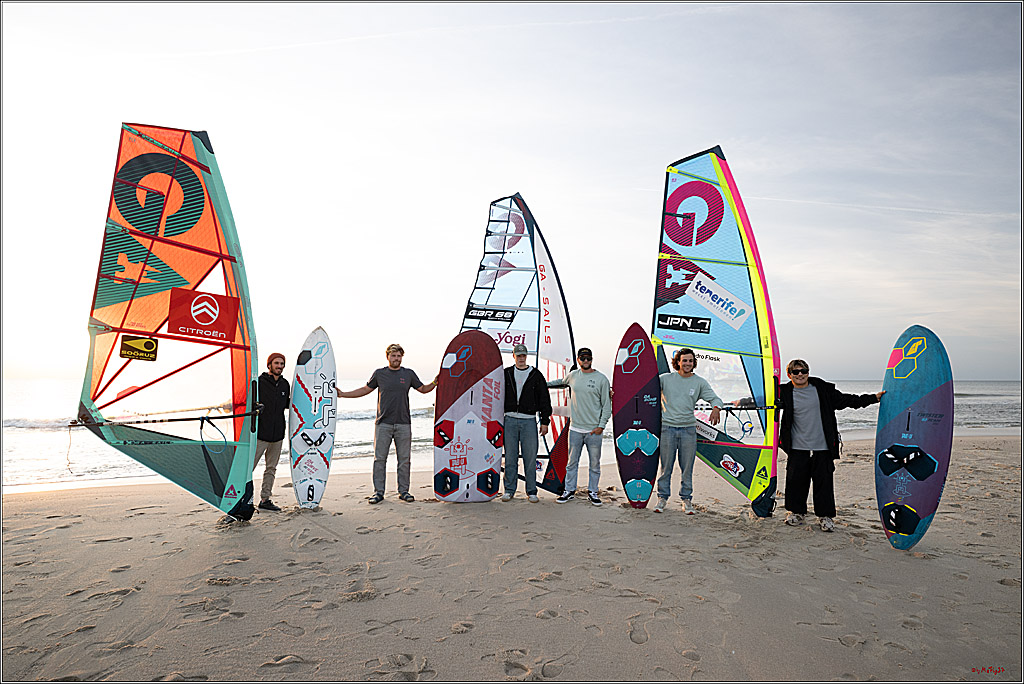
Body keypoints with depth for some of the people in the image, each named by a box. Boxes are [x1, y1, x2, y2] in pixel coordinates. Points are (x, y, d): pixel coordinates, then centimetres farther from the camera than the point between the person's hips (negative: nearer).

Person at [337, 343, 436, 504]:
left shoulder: (409, 374, 8)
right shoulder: (379, 374, 6)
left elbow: (423, 389, 17)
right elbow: (365, 390, 16)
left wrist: (434, 383, -2)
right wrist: (342, 394, 12)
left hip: (404, 424, 1)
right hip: (383, 424, -1)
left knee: (404, 459, 4)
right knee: (379, 458, 1)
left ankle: (404, 491, 15)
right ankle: (378, 492, 11)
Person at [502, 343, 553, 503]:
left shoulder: (536, 375, 5)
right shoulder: (506, 374, 9)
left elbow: (544, 399, 6)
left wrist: (545, 421, 1)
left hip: (529, 421, -1)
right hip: (510, 420, 1)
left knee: (530, 457, 0)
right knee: (510, 457, 4)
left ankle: (531, 491, 10)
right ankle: (509, 490, 15)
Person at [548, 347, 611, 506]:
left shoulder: (601, 378, -2)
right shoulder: (572, 375, 8)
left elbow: (607, 405, -1)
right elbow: (561, 382, 32)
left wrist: (601, 426, -7)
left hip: (594, 430, -2)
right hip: (575, 429, 2)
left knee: (595, 463, 6)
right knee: (572, 462, 8)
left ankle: (592, 492, 19)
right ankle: (569, 491, 19)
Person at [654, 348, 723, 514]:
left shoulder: (699, 382, 8)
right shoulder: (665, 378, 4)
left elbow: (714, 398, 5)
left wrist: (716, 408, -19)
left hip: (688, 429, 1)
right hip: (667, 427, -1)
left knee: (687, 467, 5)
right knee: (666, 466, 3)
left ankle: (687, 500, 16)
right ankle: (662, 498, 15)